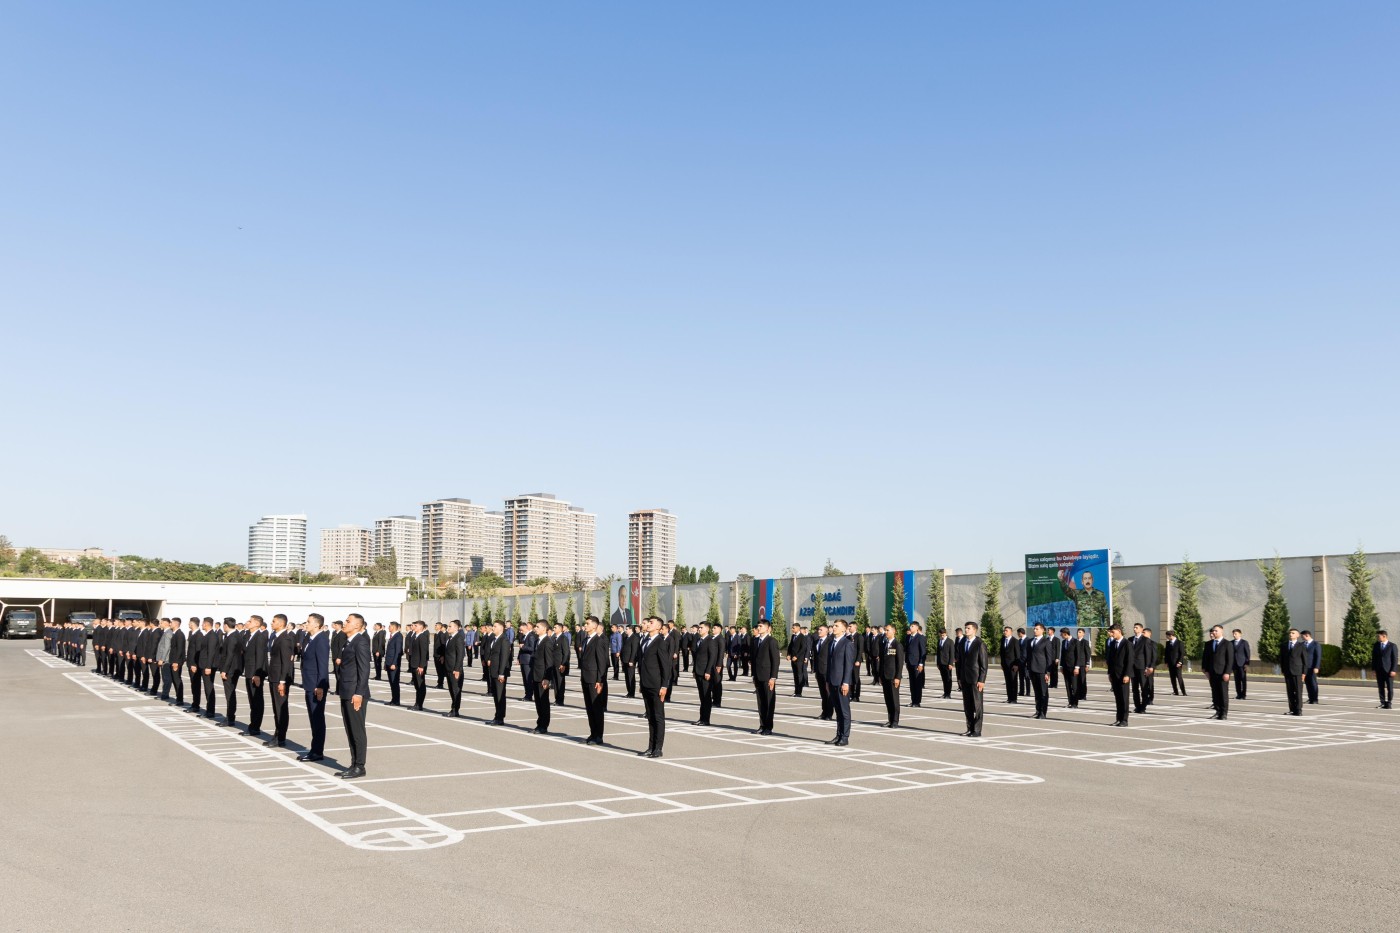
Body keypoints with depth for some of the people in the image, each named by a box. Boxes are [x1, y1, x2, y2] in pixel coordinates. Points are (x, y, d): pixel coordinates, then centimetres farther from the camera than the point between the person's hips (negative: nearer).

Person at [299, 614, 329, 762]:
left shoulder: (321, 640, -16)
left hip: (317, 686, -9)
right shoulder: (309, 638, 12)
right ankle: (314, 749, 22)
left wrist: (320, 687, -22)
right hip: (309, 685, 9)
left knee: (318, 719, -2)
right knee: (313, 719, 14)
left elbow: (323, 665, -20)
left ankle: (318, 752, 4)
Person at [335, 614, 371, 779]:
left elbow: (364, 669, -17)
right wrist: (341, 691, 15)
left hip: (355, 694, -9)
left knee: (357, 731, -2)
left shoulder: (361, 642, -12)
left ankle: (359, 767, 5)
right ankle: (354, 765, 19)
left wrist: (358, 693, -21)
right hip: (346, 694, 9)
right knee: (350, 731, 12)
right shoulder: (349, 642, 15)